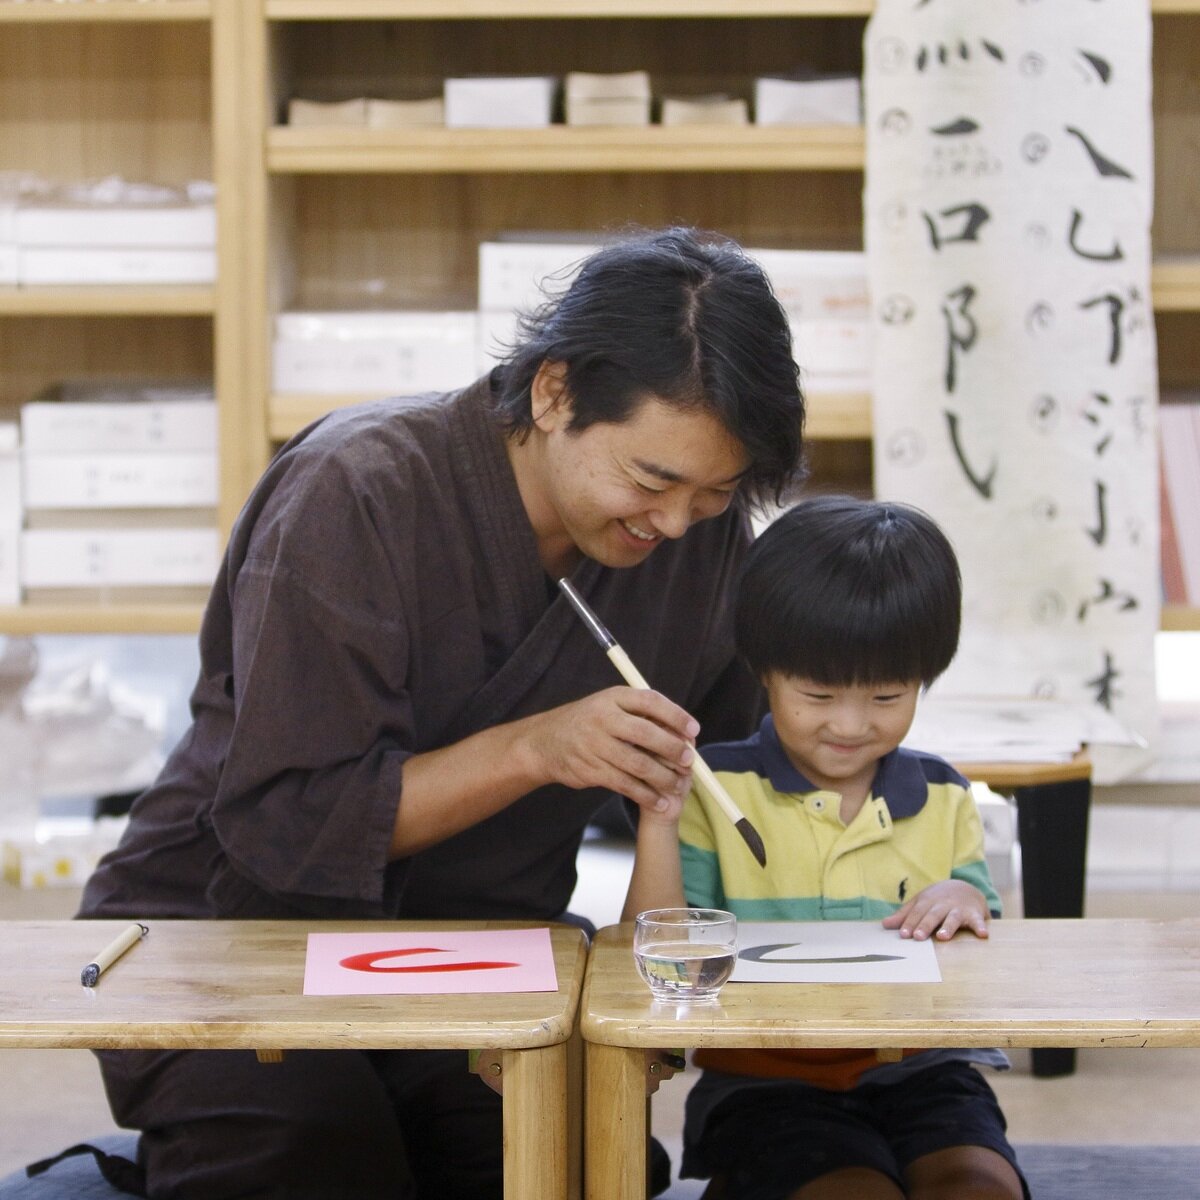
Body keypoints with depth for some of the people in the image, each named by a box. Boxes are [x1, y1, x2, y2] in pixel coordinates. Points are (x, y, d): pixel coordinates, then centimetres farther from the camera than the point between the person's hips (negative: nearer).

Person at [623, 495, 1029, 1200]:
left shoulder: (943, 802, 14)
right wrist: (659, 820, -14)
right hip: (766, 1080, -2)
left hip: (919, 1070, 3)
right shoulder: (714, 791, 5)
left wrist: (966, 900, -7)